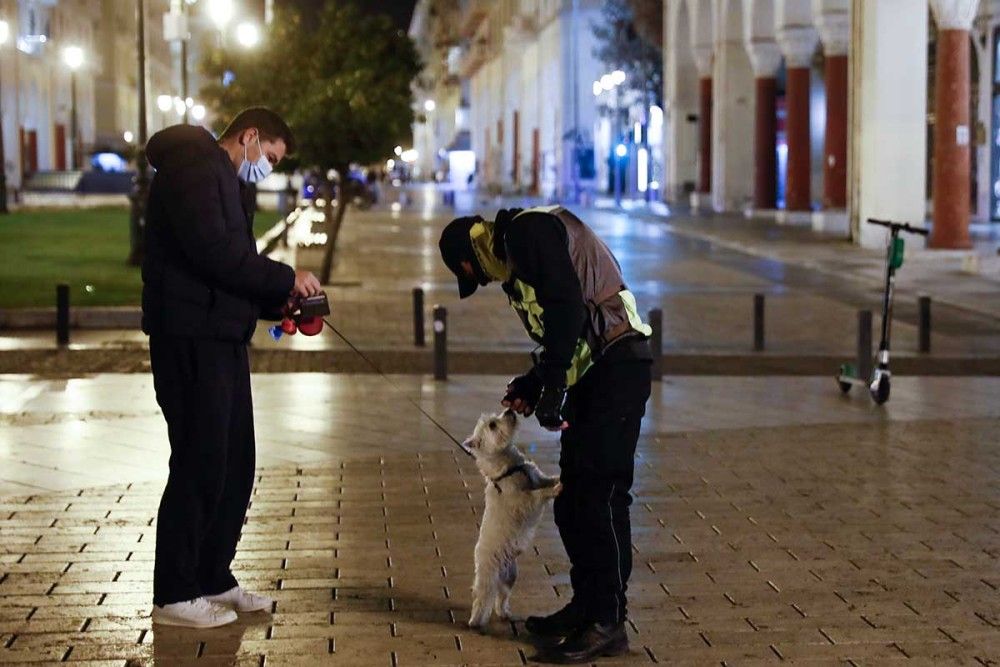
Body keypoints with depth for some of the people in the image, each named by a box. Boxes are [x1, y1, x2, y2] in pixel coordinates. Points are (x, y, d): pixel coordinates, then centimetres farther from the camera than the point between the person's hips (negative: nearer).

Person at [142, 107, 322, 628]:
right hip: (191, 339, -10)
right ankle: (174, 595, 2)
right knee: (200, 464, -7)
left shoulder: (225, 180, 23)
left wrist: (281, 301, 9)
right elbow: (213, 252, -23)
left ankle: (213, 579, 23)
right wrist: (285, 278, -15)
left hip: (222, 338, 10)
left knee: (235, 464, 13)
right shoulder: (194, 167, -10)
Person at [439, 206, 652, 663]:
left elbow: (567, 304, -20)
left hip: (616, 367, -10)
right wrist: (532, 385, 19)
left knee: (600, 493, -10)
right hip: (593, 374, 10)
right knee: (572, 498, 13)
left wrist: (551, 388, -19)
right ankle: (586, 606, 23)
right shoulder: (516, 258, 25)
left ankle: (607, 623, -7)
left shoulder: (528, 230, -6)